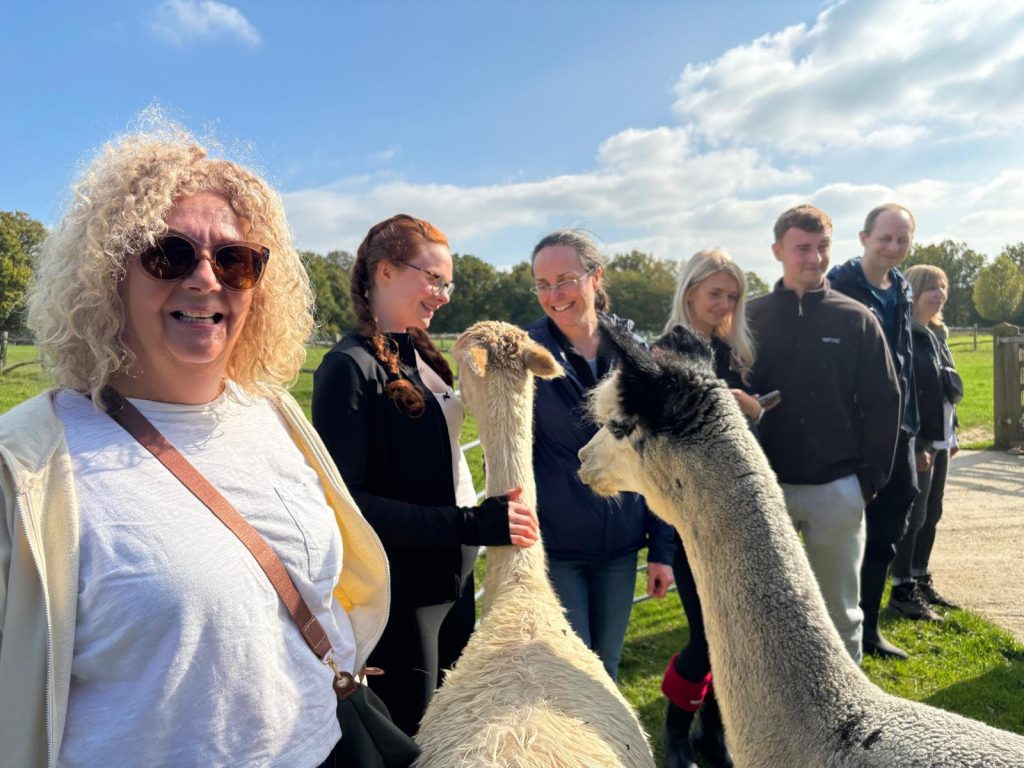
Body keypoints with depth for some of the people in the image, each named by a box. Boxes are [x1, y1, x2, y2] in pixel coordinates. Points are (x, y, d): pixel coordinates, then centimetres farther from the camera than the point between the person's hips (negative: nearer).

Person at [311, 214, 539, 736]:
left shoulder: (422, 356, 8)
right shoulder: (350, 367, -18)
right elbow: (347, 501, -24)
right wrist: (472, 523, -27)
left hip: (454, 579, 8)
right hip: (401, 593, -8)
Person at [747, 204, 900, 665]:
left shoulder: (856, 319, 2)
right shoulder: (752, 318, 1)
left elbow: (883, 403, 3)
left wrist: (870, 479, -3)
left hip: (837, 489, 0)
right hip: (766, 488, 0)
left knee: (839, 611, 13)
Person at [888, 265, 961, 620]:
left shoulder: (936, 334, 15)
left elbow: (947, 390, 20)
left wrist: (951, 434, 17)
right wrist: (915, 443, -22)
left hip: (939, 440, 9)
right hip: (917, 442, -9)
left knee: (931, 514, 14)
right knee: (913, 516, -4)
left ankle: (921, 580, 25)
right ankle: (902, 590, 4)